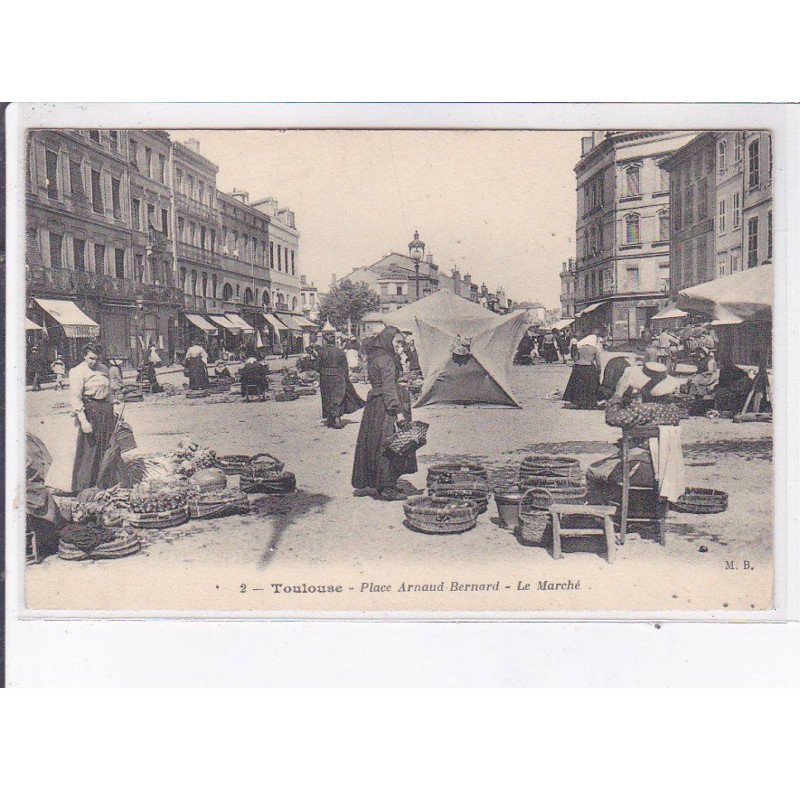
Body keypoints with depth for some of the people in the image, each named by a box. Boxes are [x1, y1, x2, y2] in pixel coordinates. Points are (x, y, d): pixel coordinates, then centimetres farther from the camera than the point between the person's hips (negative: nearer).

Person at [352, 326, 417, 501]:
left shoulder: (374, 356, 15)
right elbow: (389, 386, -19)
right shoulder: (385, 358, -14)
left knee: (370, 444, 13)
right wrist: (398, 410, -22)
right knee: (388, 445, -6)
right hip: (384, 407, -10)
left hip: (373, 403, 10)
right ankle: (387, 488, -3)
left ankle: (363, 484, 21)